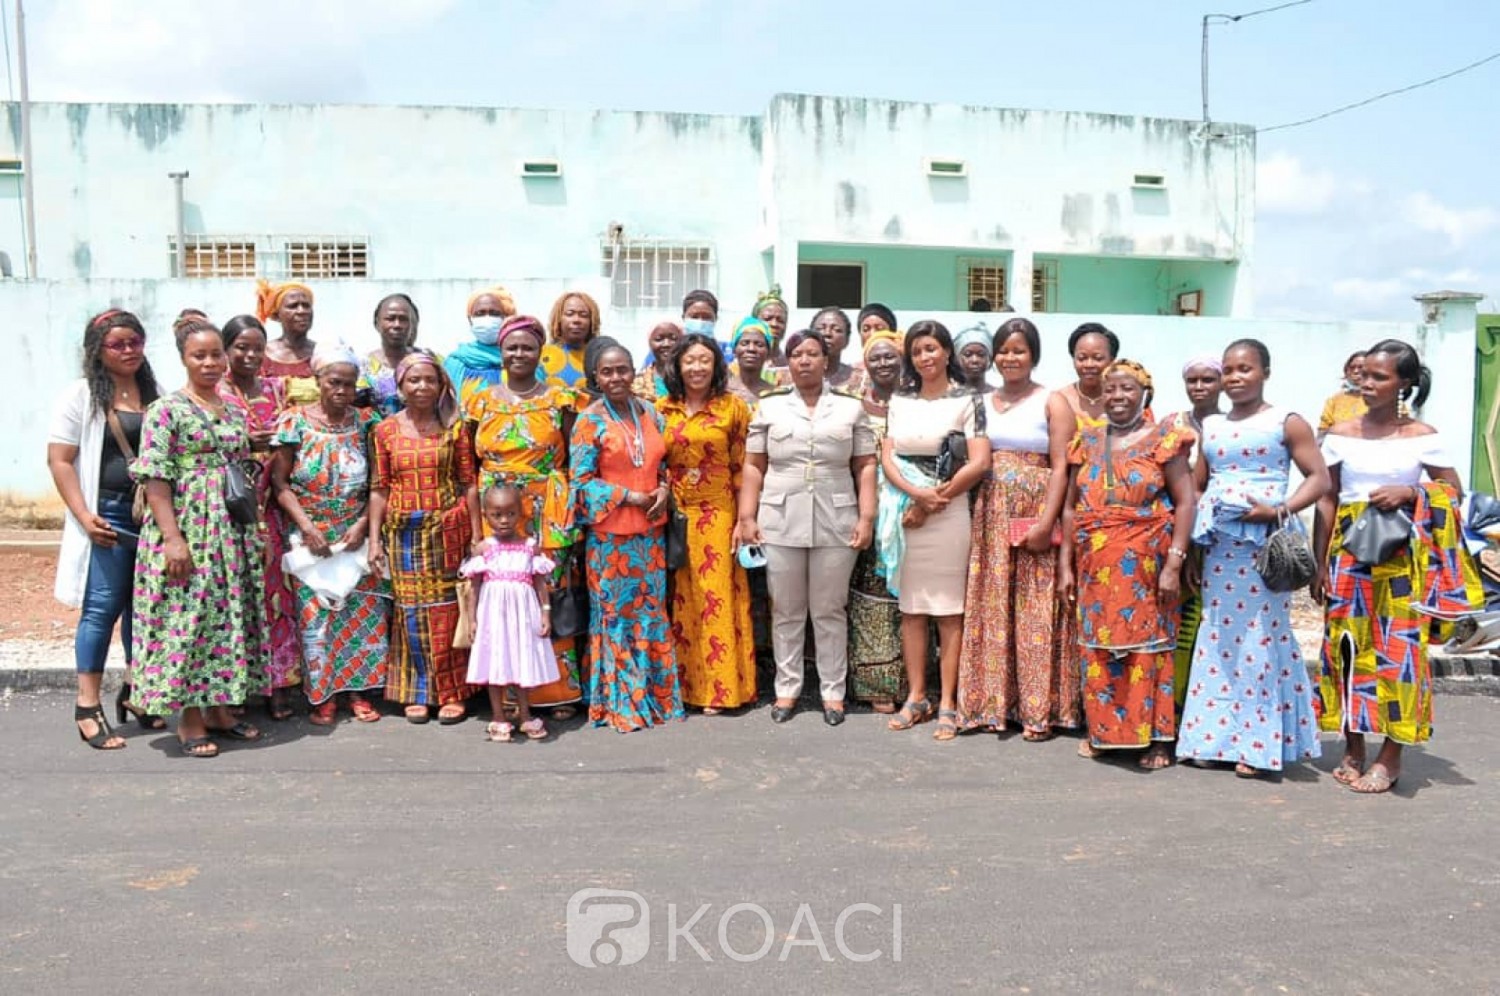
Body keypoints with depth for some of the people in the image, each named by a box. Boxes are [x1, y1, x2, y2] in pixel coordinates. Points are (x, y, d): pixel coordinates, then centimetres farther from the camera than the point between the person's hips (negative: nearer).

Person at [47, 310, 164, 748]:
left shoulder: (152, 394, 12)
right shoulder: (81, 395, -3)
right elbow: (59, 461, -6)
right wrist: (84, 516, -14)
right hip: (108, 516, -5)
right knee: (102, 608, -4)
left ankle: (134, 692, 24)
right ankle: (87, 707, 4)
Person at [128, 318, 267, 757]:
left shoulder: (234, 410, 13)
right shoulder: (166, 409, -6)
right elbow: (155, 478, -12)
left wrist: (254, 530, 14)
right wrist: (172, 537, -19)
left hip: (233, 530, 6)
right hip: (187, 527, -6)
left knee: (229, 614, 10)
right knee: (188, 616, -3)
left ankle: (219, 708, 22)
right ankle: (189, 719, 8)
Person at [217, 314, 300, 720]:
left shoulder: (277, 389, 13)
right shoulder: (214, 394, 0)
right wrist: (243, 445, -17)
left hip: (270, 507, 4)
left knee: (275, 590, 2)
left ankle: (276, 684, 10)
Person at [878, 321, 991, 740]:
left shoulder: (967, 400, 1)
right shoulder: (900, 400, 13)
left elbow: (979, 463, -9)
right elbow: (887, 458, 5)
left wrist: (932, 502, -9)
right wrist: (917, 493, -12)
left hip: (948, 514, -4)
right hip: (904, 513, 4)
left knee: (948, 610, 0)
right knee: (910, 608, 8)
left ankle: (947, 703, 7)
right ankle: (916, 697, 17)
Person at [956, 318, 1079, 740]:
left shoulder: (1052, 402, 1)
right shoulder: (983, 402, 12)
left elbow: (1061, 467, -7)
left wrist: (1046, 523, -16)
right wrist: (970, 513, -3)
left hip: (1034, 517, -4)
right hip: (990, 518, 4)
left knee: (1035, 612, -1)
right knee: (990, 608, 5)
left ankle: (1039, 709, 7)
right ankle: (992, 701, 14)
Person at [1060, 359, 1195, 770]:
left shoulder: (1163, 439, -1)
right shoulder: (1087, 441, 10)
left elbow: (1184, 502, -6)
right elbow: (1071, 507, 11)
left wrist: (1174, 563, -13)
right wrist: (1066, 565, 7)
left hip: (1145, 565, -3)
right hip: (1096, 566, 4)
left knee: (1148, 644, 1)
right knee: (1098, 647, 7)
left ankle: (1158, 737, 12)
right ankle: (1102, 731, 20)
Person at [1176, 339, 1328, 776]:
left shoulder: (1286, 423, 0)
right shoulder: (1210, 426, 14)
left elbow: (1319, 477, -4)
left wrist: (1279, 511, -18)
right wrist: (1190, 542, 6)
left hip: (1264, 547, -5)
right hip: (1218, 547, 5)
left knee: (1260, 640, -3)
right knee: (1216, 638, 8)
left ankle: (1257, 743, 6)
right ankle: (1213, 736, 16)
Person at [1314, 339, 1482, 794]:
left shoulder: (1422, 436, 2)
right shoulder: (1341, 434, 5)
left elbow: (1454, 492, 7)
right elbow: (1326, 501, 5)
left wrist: (1410, 492, -12)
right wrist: (1319, 564, 3)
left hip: (1403, 555, -1)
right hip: (1349, 552, 2)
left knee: (1398, 647, -2)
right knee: (1348, 644, 4)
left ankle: (1390, 756, 8)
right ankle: (1353, 747, 16)